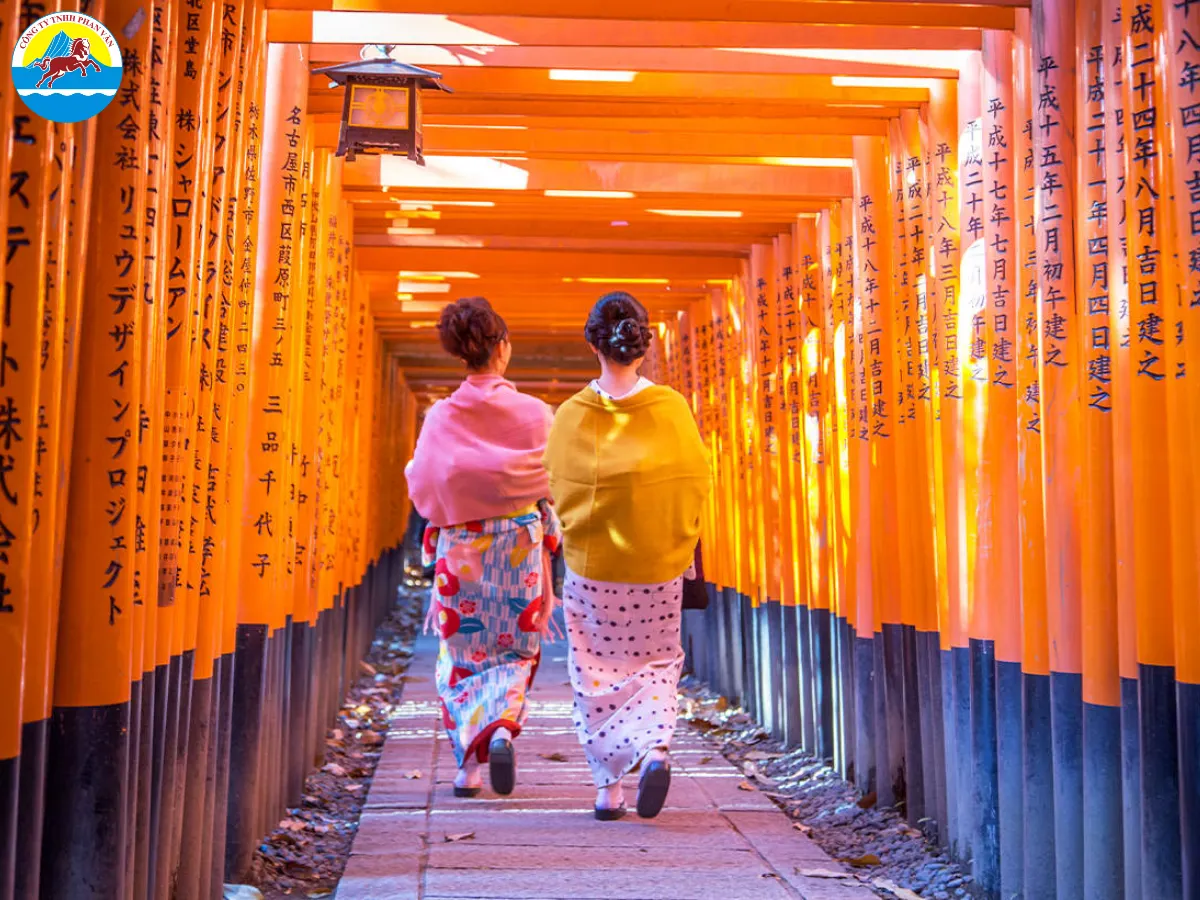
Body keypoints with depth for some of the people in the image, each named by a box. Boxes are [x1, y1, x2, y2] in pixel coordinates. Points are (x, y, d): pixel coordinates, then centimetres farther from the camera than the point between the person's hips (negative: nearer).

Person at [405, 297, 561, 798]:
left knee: (462, 654, 12)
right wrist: (549, 545, 9)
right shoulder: (534, 414, -6)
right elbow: (552, 490, -3)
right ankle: (501, 727, -14)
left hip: (459, 550, 1)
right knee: (516, 650, 12)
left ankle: (468, 762, 11)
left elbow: (422, 489, -1)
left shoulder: (441, 418, -5)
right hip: (519, 548, -1)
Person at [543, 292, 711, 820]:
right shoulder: (670, 408, -8)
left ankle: (608, 786, 12)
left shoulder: (571, 414, -8)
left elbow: (556, 490, 2)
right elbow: (695, 482, 0)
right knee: (655, 662, 15)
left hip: (590, 565, 0)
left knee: (596, 671, 11)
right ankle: (656, 747, -11)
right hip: (659, 565, 0)